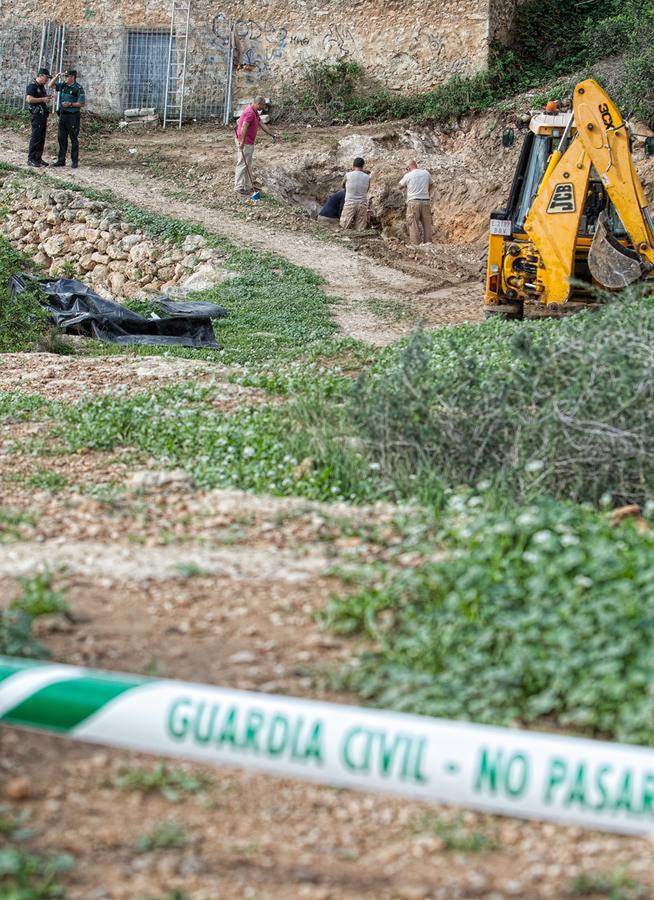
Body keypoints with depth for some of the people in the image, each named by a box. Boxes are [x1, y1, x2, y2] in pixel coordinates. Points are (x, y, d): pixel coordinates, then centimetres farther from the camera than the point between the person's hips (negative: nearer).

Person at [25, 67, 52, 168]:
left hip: (43, 114, 9)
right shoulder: (32, 86, -10)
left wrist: (47, 99, 12)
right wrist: (43, 99, -17)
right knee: (36, 137, -11)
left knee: (42, 137, 9)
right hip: (37, 114, -9)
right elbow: (29, 99, -21)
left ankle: (38, 158, 13)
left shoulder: (42, 87, 19)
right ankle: (31, 159, -10)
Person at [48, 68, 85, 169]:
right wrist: (57, 76, 2)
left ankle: (75, 161, 4)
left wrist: (70, 104, -20)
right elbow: (50, 85, 14)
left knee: (74, 139, -1)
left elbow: (82, 103, -10)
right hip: (63, 115, 7)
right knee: (61, 138, 7)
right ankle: (61, 160, 13)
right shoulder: (62, 86, 10)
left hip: (73, 116, -7)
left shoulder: (78, 88, -9)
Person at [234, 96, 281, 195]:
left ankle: (248, 186, 21)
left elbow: (262, 125, 18)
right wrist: (242, 142, -32)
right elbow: (244, 127, -28)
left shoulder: (255, 113, 13)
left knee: (248, 165, 15)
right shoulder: (250, 112, -21)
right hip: (244, 142, -10)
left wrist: (272, 135, 17)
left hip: (249, 142, 10)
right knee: (242, 164, -5)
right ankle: (239, 187, -1)